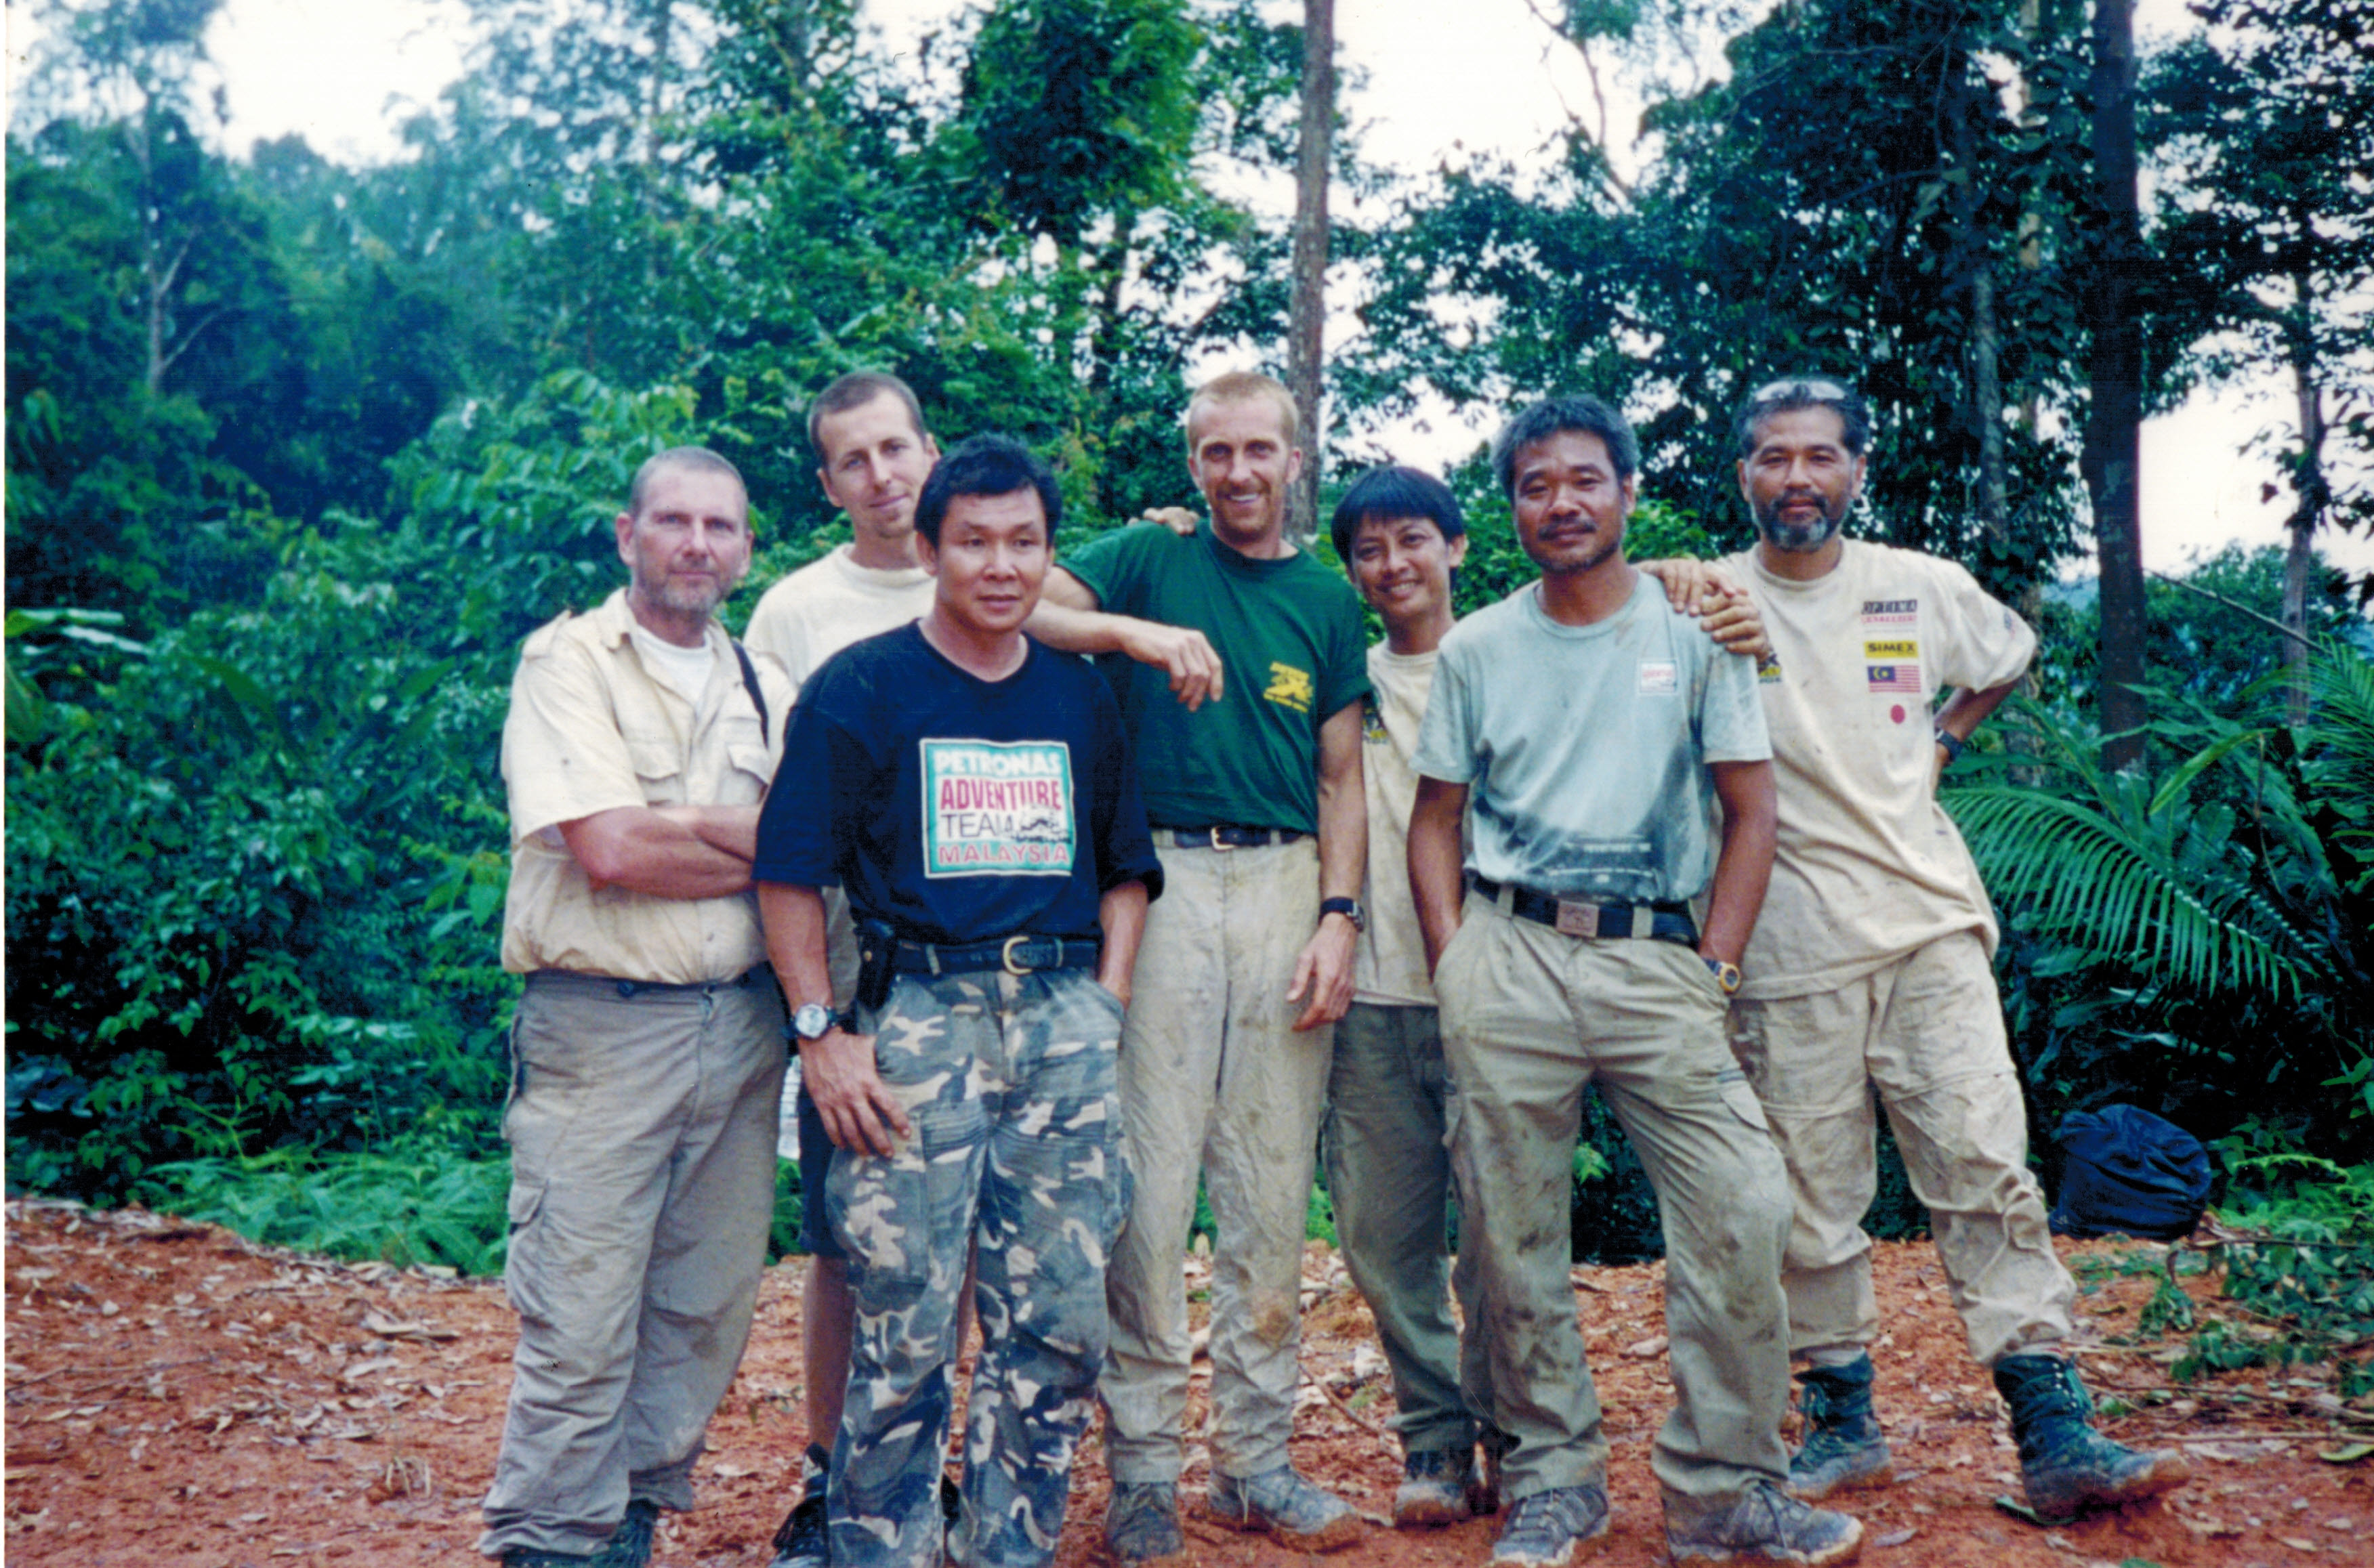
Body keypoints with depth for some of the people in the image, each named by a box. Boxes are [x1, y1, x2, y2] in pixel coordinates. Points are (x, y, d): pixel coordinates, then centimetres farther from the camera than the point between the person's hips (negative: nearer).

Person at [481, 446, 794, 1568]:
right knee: (580, 1322, -4)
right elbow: (611, 852, -15)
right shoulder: (568, 662, -2)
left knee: (705, 1314, 9)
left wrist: (689, 824, -11)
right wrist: (758, 845, -3)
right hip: (601, 1025, -5)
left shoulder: (764, 689, 15)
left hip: (740, 1030, 6)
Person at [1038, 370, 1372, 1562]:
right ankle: (1143, 1466, 8)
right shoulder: (1152, 560, 6)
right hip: (1160, 882, -2)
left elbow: (1340, 778, 13)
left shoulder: (1327, 600, 13)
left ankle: (1256, 1460, 17)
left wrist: (1339, 914, 1)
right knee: (1149, 1182, -3)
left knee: (1272, 1192, 6)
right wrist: (1143, 635, -23)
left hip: (1286, 888, 3)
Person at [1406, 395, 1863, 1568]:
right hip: (1508, 954, 1)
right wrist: (1454, 971, 2)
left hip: (1655, 953, -1)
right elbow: (1435, 821, 14)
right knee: (1512, 1233, 2)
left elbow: (1750, 812, 6)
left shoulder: (1695, 631, 7)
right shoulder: (1475, 650, 10)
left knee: (1740, 1215, -10)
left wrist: (1713, 971, -2)